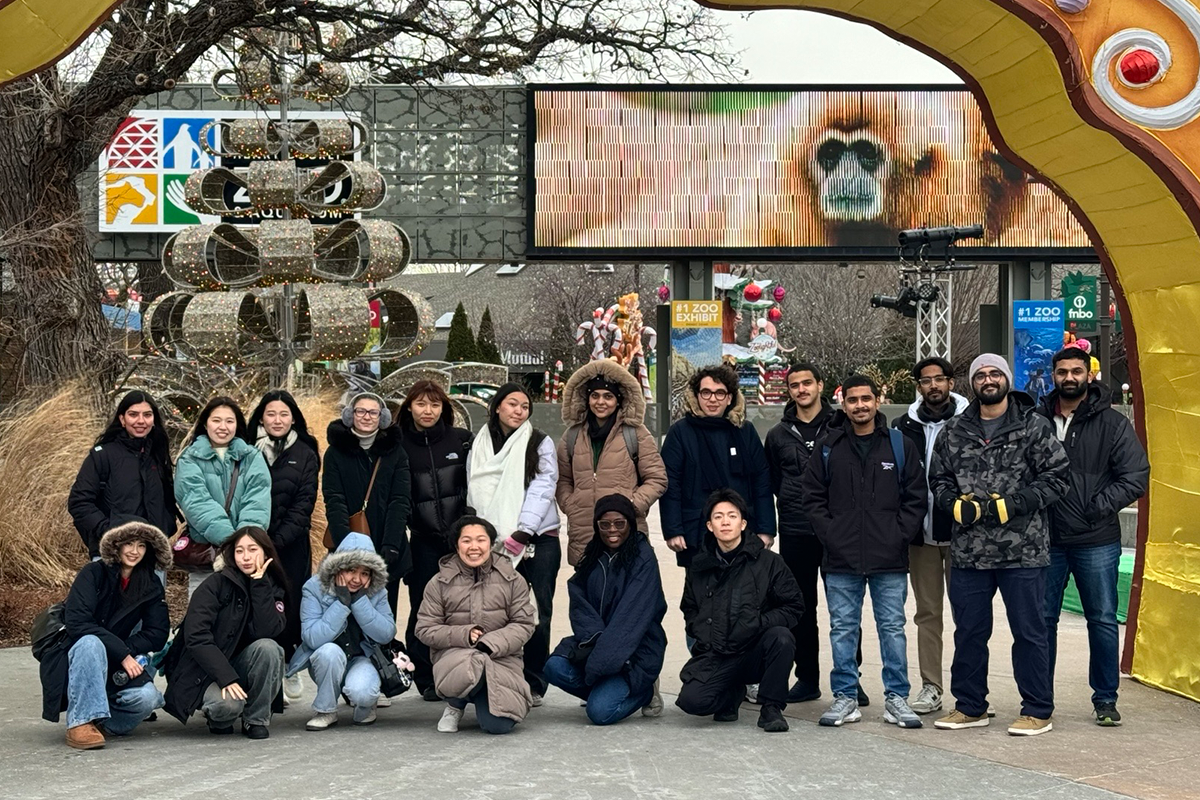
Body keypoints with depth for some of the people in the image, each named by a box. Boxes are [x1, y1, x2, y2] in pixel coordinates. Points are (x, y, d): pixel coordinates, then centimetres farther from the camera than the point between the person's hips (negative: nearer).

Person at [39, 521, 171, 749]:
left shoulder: (151, 585, 3)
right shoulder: (93, 574, -10)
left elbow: (158, 634, -3)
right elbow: (77, 622, -23)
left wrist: (128, 650, -20)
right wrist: (122, 653, -27)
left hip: (116, 670, 3)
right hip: (76, 659, -3)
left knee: (147, 697, -28)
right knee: (90, 643, -38)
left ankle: (99, 721, -1)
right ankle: (81, 722, -35)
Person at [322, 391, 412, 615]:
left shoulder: (395, 452, 7)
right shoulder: (336, 452, 5)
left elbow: (400, 501, -2)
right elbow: (334, 502, -5)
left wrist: (390, 547, -15)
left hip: (387, 554, 1)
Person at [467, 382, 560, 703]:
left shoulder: (540, 443, 5)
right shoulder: (480, 446, 13)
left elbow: (542, 489, -5)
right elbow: (474, 494, 14)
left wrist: (522, 532, -15)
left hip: (538, 540, -2)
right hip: (496, 543, 2)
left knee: (536, 615, -2)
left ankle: (533, 685, 5)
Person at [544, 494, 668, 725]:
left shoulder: (643, 559, -10)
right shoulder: (592, 557, 9)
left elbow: (631, 616, -18)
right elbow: (579, 604, 1)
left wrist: (600, 661, -26)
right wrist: (593, 638, -20)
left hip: (636, 649, -5)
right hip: (596, 641, 6)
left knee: (600, 711, -23)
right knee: (555, 668, -22)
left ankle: (644, 691, 9)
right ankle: (606, 690, 4)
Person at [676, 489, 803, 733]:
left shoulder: (767, 562, 0)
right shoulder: (699, 566, 10)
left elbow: (794, 606, 0)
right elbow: (689, 609, 23)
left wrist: (758, 624, -13)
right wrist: (702, 634, 4)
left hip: (756, 652, -2)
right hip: (715, 655, 2)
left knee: (781, 637, -34)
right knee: (692, 701, -24)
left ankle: (771, 707, -11)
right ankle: (733, 694, 13)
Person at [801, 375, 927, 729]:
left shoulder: (900, 446, 5)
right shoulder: (828, 448, 5)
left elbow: (915, 498, 5)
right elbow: (813, 497, 6)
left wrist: (900, 536, -5)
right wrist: (829, 534, -4)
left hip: (890, 560, -1)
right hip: (841, 560, 1)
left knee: (893, 627, 4)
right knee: (843, 629, 5)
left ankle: (896, 698, 12)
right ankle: (845, 697, 13)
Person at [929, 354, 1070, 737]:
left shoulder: (1034, 427, -1)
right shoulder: (953, 432, 10)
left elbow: (1056, 476, -4)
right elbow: (938, 480, 16)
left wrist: (1012, 504, -14)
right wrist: (957, 504, -5)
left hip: (1022, 549, -4)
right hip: (968, 550, 4)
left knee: (1029, 631, 2)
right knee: (969, 631, 12)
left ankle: (1038, 711, 12)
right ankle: (970, 706, 25)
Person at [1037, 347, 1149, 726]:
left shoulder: (1112, 423, -1)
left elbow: (1136, 477, -5)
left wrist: (1097, 507, -11)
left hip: (1096, 542, -1)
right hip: (1045, 540, 2)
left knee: (1103, 620, 5)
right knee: (1042, 619, 8)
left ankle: (1105, 699, 17)